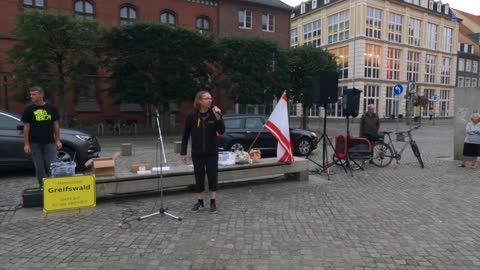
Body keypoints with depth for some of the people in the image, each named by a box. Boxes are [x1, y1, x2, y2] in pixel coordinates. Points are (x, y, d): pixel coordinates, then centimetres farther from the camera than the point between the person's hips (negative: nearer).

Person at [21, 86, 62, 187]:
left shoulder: (51, 108, 3)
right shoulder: (29, 109, 3)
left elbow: (56, 125, 7)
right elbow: (26, 127, 4)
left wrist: (58, 140, 2)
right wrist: (26, 144, -1)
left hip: (49, 142, 0)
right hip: (35, 143, 0)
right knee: (39, 168, 6)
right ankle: (42, 187, 17)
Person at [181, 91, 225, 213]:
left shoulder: (214, 114, -4)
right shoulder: (191, 116, -6)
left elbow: (222, 131, -11)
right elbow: (185, 135, 0)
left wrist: (218, 116, -22)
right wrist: (183, 152, -2)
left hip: (212, 152, 0)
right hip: (197, 153, 0)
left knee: (213, 176, 4)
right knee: (199, 177, 7)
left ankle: (213, 202, 17)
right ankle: (200, 202, 23)